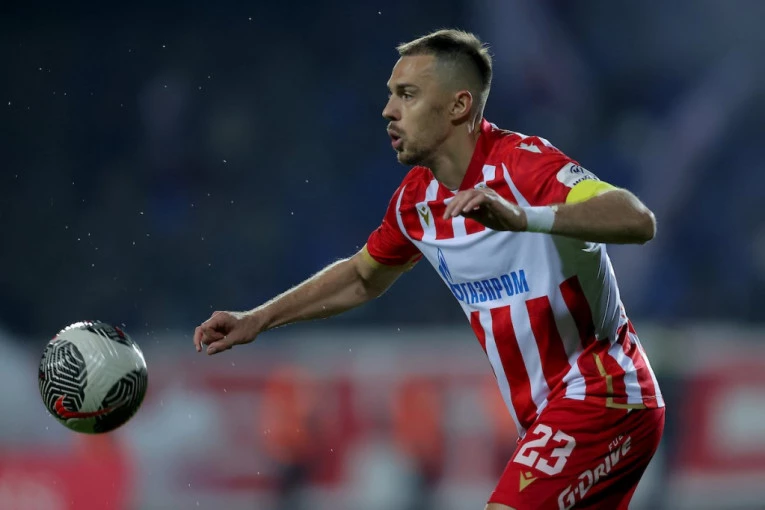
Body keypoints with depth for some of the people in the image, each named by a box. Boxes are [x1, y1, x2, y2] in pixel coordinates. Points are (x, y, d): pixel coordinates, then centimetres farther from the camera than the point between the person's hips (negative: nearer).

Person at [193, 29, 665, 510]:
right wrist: (256, 321, 20)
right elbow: (362, 278, 27)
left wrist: (523, 218, -47)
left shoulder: (522, 162, -18)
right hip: (549, 413, 9)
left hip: (603, 396, -9)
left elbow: (640, 220, -34)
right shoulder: (416, 199, 6)